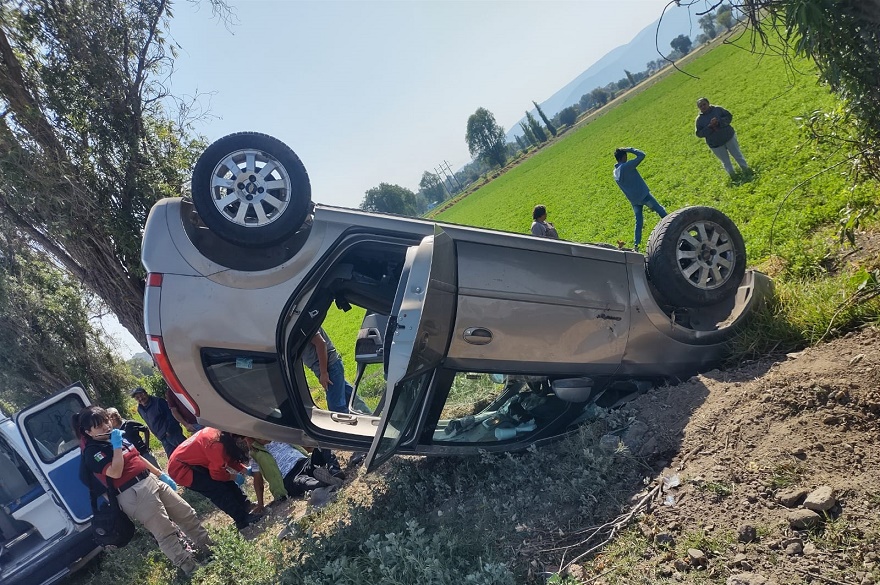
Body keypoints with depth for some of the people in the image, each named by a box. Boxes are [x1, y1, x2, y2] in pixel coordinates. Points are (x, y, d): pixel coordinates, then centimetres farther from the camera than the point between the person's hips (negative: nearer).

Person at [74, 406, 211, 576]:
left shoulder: (118, 435, 14)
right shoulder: (92, 451, -10)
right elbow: (115, 473, -22)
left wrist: (161, 474, 23)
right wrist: (117, 446, -17)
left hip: (151, 481, 8)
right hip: (132, 493, -8)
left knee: (187, 514, 11)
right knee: (165, 533, -8)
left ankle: (210, 548, 26)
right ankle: (191, 568, 1)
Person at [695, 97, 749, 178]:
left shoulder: (717, 109, -6)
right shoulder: (699, 119, -7)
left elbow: (729, 116, -6)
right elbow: (699, 134, -10)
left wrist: (719, 122, -24)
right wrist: (709, 127, -24)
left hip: (729, 137, 0)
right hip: (715, 145, 0)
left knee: (737, 155, 14)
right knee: (726, 162, 10)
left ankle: (745, 169, 33)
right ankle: (732, 175, 29)